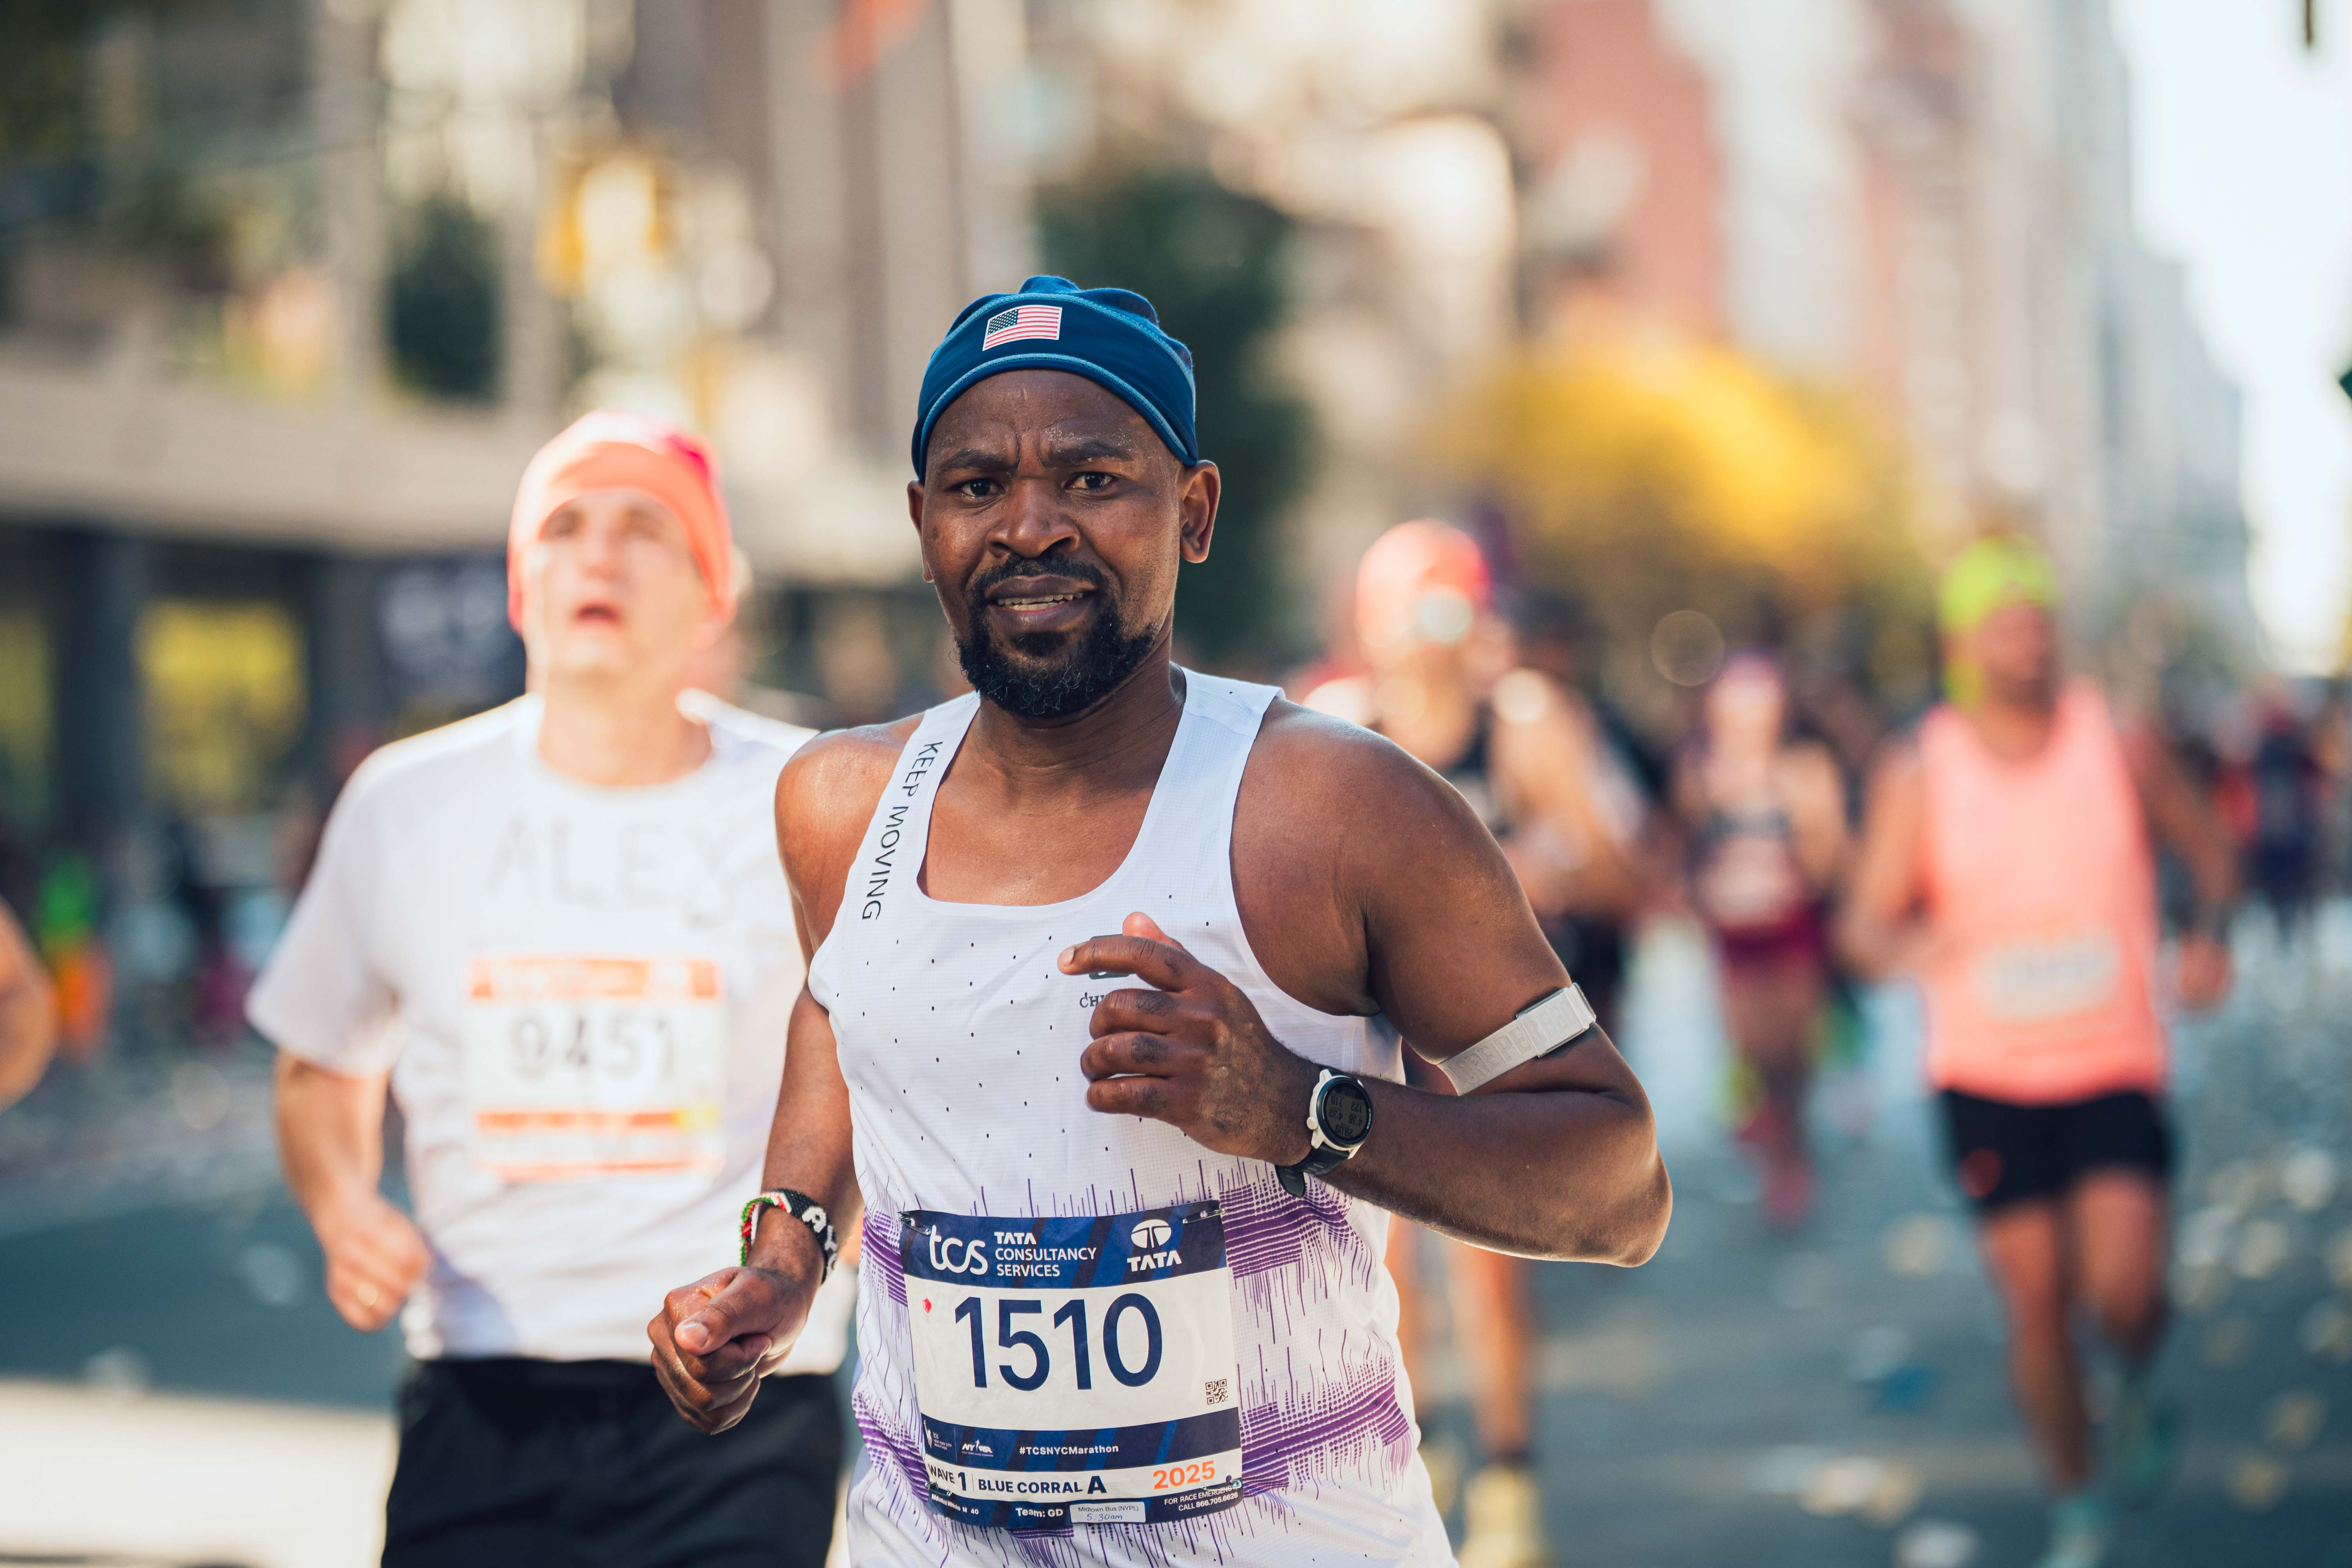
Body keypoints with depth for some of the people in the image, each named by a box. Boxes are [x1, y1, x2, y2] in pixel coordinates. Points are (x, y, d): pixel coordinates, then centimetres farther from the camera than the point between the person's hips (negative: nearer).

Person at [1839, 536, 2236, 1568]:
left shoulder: (2122, 750, -3)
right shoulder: (1917, 776, -5)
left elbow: (2211, 851, 13)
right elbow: (1864, 922, -5)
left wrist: (2209, 932, -7)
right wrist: (1905, 945, -29)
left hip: (2115, 1065, 0)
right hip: (1986, 1072, 0)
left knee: (2124, 1287, -14)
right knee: (2035, 1301, 2)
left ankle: (2137, 1390, 23)